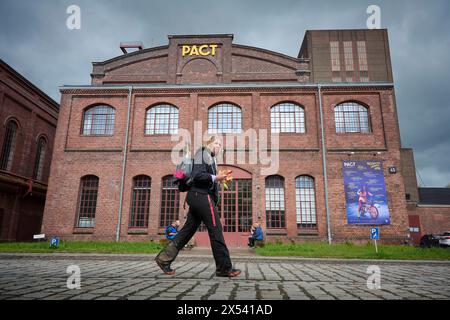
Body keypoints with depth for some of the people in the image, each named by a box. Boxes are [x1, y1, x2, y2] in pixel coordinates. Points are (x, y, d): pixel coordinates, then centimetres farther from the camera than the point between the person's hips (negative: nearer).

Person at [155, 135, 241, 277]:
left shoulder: (209, 156, 26)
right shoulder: (203, 152, -4)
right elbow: (197, 175, -16)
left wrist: (218, 177, 14)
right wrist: (215, 178, -15)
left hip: (198, 197, 10)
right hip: (202, 196, -10)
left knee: (188, 230, 9)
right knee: (215, 230, -7)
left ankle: (164, 258, 13)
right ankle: (224, 267, -2)